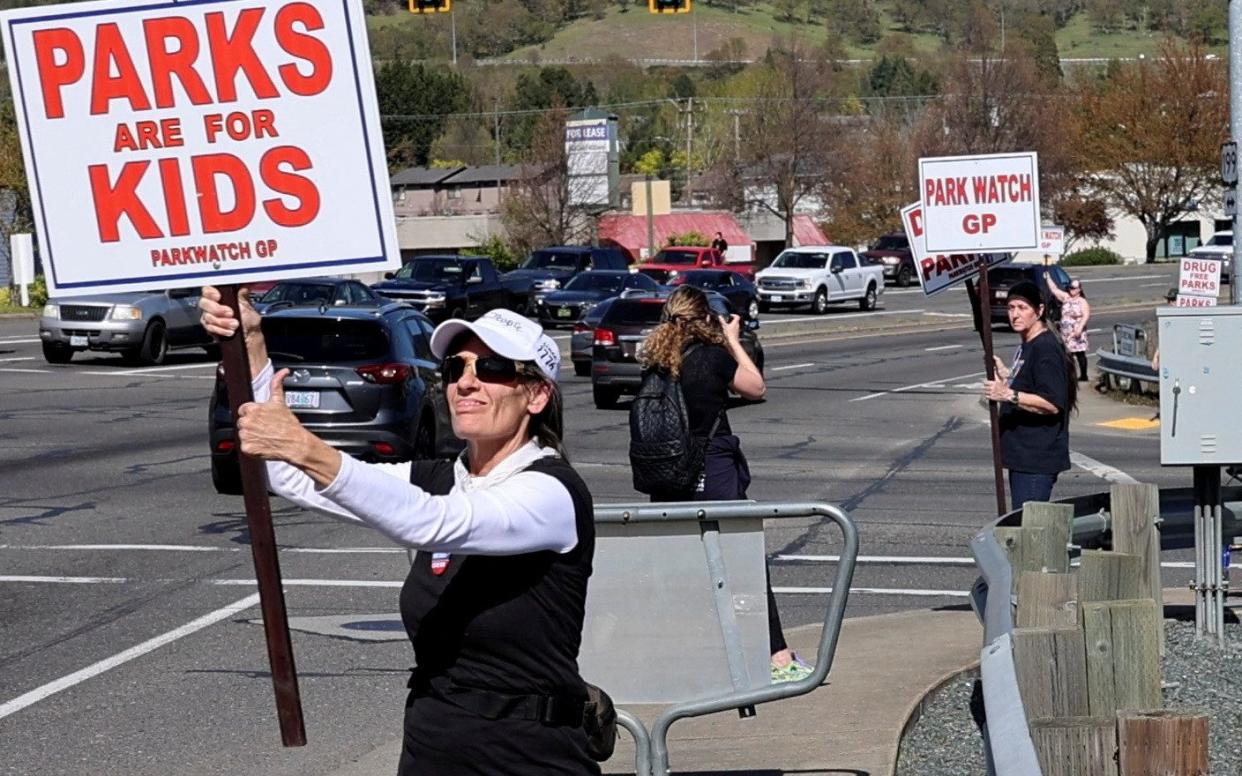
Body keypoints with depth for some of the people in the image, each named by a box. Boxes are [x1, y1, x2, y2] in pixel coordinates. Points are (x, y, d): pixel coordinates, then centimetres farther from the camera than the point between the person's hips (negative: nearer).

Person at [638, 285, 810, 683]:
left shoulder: (655, 363, 2)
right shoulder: (711, 358, -12)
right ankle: (779, 658, 2)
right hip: (714, 475, -5)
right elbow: (757, 388, 2)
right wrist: (733, 339, 10)